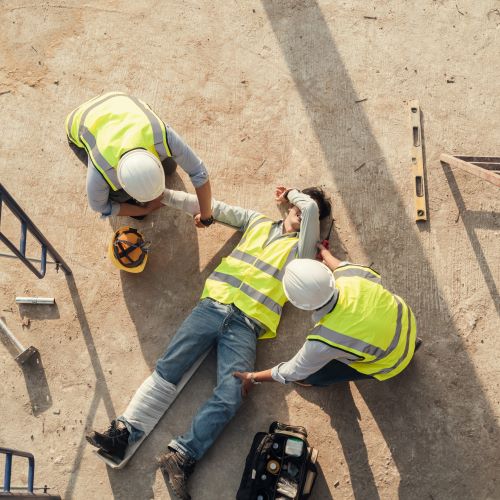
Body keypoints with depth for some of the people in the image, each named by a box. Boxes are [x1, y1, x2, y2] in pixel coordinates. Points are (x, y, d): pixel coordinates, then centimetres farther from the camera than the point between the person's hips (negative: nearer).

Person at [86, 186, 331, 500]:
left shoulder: (301, 248, 13)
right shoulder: (259, 221, 24)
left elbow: (312, 207, -2)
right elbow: (215, 207, 22)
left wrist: (290, 193, 21)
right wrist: (163, 195, 18)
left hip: (246, 326, -3)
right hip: (214, 306, 3)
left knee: (230, 396, -22)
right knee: (168, 368, -10)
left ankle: (181, 457, -22)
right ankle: (122, 433, -12)